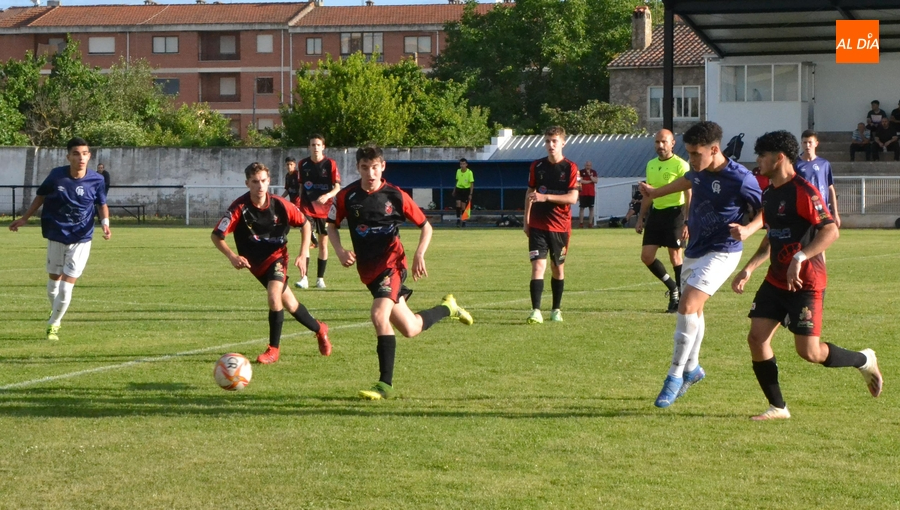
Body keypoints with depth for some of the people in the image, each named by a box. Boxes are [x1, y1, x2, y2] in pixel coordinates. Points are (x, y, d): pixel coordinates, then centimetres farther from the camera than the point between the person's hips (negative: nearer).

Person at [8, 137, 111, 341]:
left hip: (80, 241, -1)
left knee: (66, 288, -8)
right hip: (56, 237, 2)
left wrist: (105, 222, -14)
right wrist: (24, 218, 10)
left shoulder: (96, 180, -13)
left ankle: (53, 324, 13)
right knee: (53, 282, 13)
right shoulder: (57, 175, -12)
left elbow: (102, 204, 4)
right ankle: (56, 312, 43)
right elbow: (41, 196, 6)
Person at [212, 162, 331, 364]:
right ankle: (319, 329, 37)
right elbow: (216, 235, -20)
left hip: (277, 256, -1)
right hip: (256, 262, 1)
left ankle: (274, 349, -7)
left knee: (274, 297, -25)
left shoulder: (280, 205, -19)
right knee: (289, 304, 9)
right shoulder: (240, 208, -23)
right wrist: (232, 256, -34)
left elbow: (305, 224, -2)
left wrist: (303, 255, -9)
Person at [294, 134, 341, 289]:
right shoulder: (303, 164, 4)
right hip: (307, 209, 1)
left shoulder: (330, 164, -4)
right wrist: (300, 201, 14)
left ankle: (320, 279, 17)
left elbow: (337, 187, -8)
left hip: (324, 209, -1)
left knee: (323, 244, 6)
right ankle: (304, 278, -13)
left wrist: (327, 196, -26)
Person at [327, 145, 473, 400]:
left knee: (379, 314, -27)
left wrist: (419, 255, -11)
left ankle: (386, 385, -21)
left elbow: (425, 226, 3)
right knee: (409, 329, 11)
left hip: (392, 262, -4)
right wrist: (340, 251, -6)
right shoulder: (347, 196, -2)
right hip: (368, 269, 4)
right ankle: (447, 308, 43)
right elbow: (331, 226, 12)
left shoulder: (396, 196, -7)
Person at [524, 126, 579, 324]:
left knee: (558, 268, 10)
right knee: (538, 265, -12)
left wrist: (546, 197, -22)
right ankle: (536, 312, -17)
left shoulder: (570, 168, -4)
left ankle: (556, 310, 25)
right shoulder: (537, 166, 4)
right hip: (538, 225, 1)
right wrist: (526, 220, 11)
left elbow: (572, 197, -13)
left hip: (560, 226, -1)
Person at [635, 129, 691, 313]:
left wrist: (687, 223, -18)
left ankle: (681, 298, 7)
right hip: (656, 213, 7)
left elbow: (689, 196, -12)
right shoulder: (651, 165, 11)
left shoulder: (680, 165, -10)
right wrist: (640, 218, 16)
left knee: (675, 256, -4)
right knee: (646, 256, 3)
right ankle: (673, 287, 21)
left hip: (674, 213, -7)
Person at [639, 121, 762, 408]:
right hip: (695, 249, 8)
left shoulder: (740, 179, -23)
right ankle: (691, 369, 38)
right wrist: (656, 193, 36)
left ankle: (675, 376, -13)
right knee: (693, 309, 19)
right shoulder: (699, 170, -2)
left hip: (721, 252, -8)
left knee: (688, 306, -20)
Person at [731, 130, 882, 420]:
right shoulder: (769, 195, 12)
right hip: (776, 280, 9)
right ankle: (777, 407, 7)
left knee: (809, 351, -9)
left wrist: (799, 259, -34)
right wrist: (749, 269, 14)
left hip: (805, 283, -9)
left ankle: (863, 361, 18)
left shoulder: (803, 191, -17)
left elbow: (830, 231, -25)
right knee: (757, 338, -3)